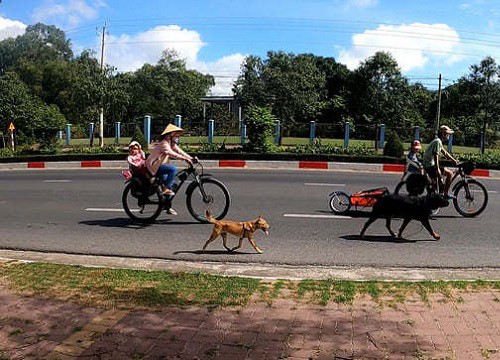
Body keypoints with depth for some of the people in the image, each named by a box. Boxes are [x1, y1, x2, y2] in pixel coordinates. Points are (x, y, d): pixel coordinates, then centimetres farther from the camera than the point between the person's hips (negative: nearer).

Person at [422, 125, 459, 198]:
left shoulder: (437, 141, 16)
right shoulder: (438, 142, -16)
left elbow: (445, 153, 23)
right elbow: (435, 155, -24)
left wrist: (454, 160, 22)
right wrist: (437, 169, -29)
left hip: (427, 165, 11)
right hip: (431, 166, -11)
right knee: (450, 173, -10)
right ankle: (446, 194, -6)